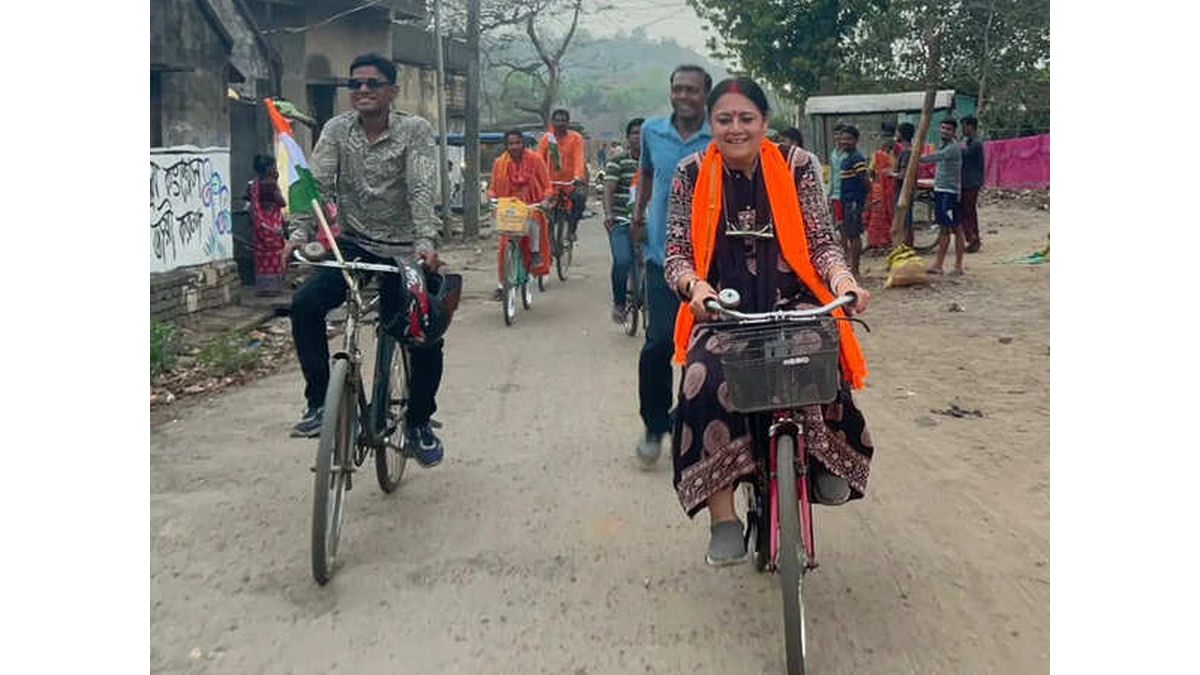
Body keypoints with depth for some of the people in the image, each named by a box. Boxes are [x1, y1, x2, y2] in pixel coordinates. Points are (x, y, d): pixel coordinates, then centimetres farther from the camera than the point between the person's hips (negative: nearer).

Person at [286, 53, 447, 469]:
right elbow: (318, 184, -9)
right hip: (353, 243, 2)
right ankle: (320, 402, -5)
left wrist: (426, 241, -33)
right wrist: (300, 233, -24)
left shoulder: (414, 130, -7)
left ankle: (419, 424, 16)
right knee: (305, 306, -21)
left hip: (403, 250, -2)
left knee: (426, 337, -7)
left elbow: (422, 189, -19)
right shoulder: (337, 130, 1)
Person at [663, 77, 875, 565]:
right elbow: (677, 253, 2)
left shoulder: (795, 166, 4)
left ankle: (829, 464, 1)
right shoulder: (692, 175, 5)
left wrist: (844, 280, -19)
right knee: (705, 384, -30)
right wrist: (696, 286, -21)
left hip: (791, 303, 0)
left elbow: (821, 242, 2)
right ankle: (723, 519, -20)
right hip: (723, 310, 0)